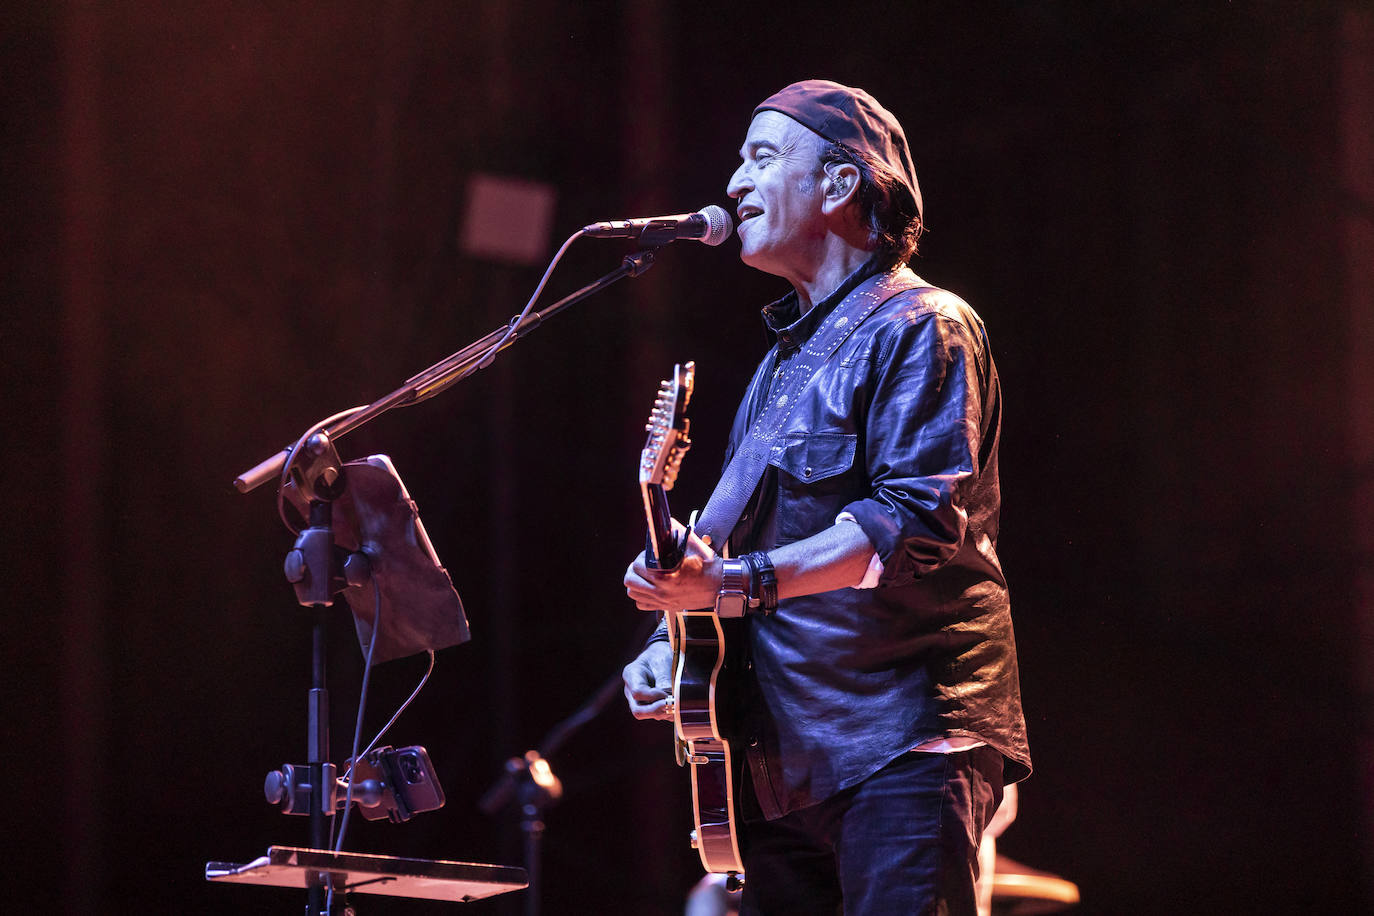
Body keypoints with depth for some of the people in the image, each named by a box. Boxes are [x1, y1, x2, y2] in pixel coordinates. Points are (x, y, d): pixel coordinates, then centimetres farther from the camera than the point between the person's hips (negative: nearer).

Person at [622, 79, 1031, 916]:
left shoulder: (919, 328, -6)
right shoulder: (785, 357, 24)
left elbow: (918, 523, -19)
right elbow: (731, 532, 26)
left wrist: (737, 582, -28)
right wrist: (671, 636, 7)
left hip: (901, 747, -9)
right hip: (785, 755, 9)